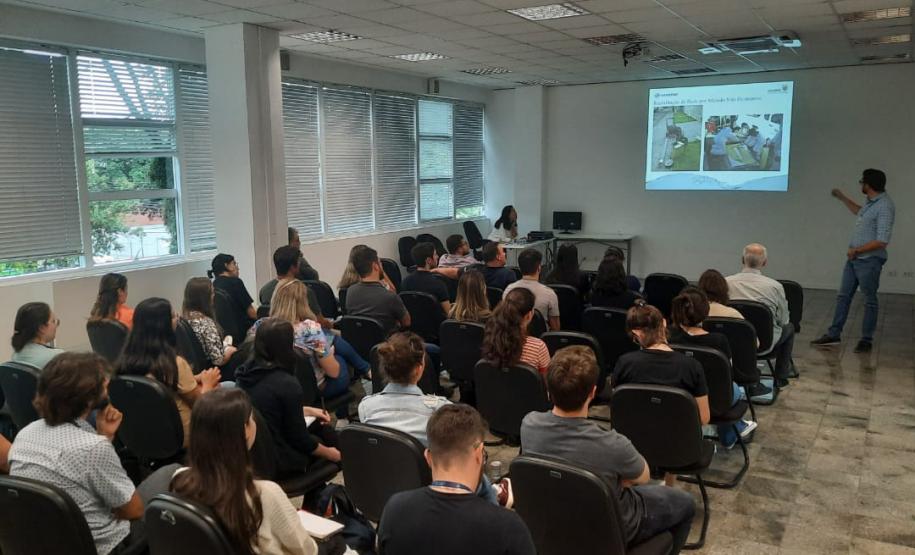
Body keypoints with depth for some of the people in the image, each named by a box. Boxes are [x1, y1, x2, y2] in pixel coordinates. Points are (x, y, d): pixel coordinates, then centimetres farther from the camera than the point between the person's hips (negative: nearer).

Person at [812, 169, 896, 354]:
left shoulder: (885, 206, -19)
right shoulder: (871, 202, 8)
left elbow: (882, 241, -24)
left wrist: (856, 250, -16)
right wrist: (842, 198, 36)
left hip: (869, 261, -9)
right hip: (854, 259, 9)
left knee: (869, 301, 4)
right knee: (843, 296, 11)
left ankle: (866, 339, 15)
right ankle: (834, 334, 18)